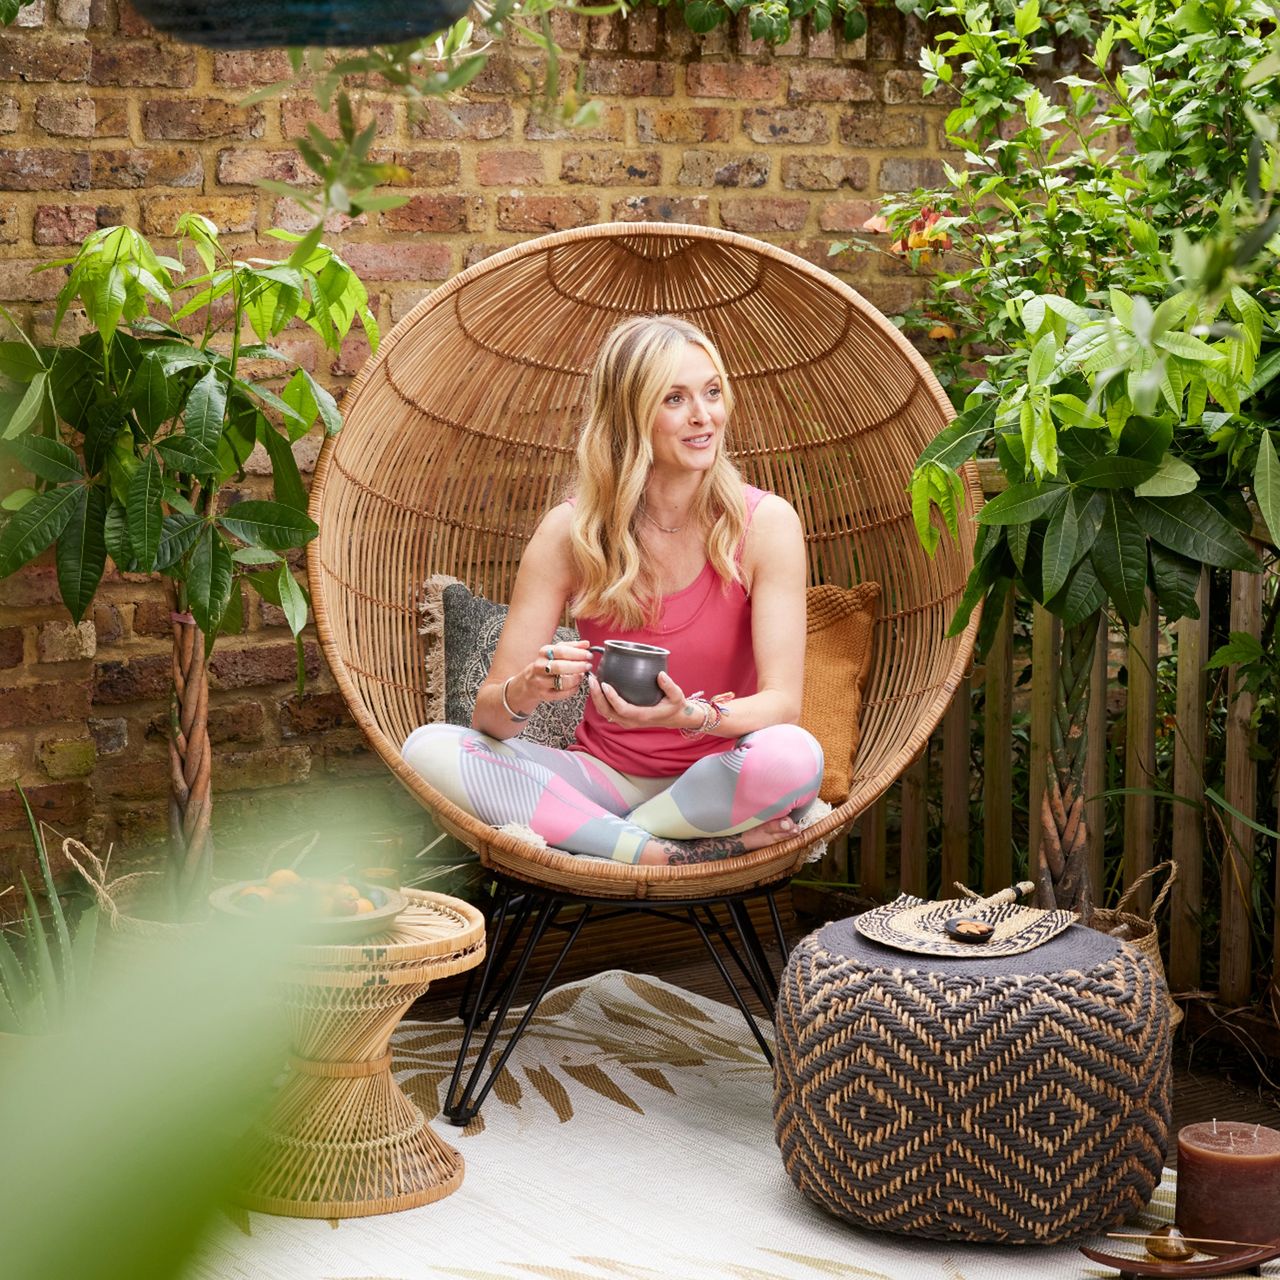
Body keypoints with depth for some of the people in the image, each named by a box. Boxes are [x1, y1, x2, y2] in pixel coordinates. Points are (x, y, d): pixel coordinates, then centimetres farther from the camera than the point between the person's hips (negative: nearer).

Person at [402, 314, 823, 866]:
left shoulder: (766, 523, -8)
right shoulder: (570, 531, -6)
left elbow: (782, 702, -16)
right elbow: (488, 716, -6)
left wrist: (692, 716, -37)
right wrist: (523, 693, -31)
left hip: (715, 781, -2)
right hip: (605, 775, 2)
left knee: (793, 755, -36)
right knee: (428, 748, -22)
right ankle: (674, 855, -26)